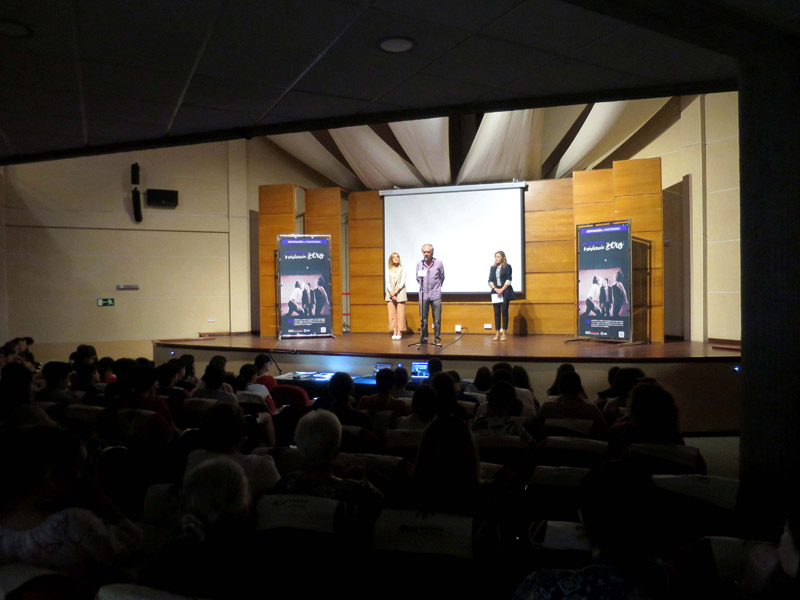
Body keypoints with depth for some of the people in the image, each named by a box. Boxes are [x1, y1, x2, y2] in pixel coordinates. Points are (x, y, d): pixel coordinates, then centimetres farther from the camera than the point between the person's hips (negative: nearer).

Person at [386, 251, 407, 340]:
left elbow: (402, 282, -2)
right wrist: (391, 292, -13)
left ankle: (399, 332, -1)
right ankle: (394, 332, 2)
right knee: (392, 314, -1)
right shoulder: (388, 271, 12)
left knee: (400, 314, -5)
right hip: (390, 294, 2)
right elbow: (387, 282, 3)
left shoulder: (402, 270, 7)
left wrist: (396, 291, -13)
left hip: (400, 294, -2)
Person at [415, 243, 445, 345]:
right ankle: (423, 339, 13)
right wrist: (423, 286, 10)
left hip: (436, 295, -1)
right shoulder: (419, 264, 3)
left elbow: (442, 277, 12)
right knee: (423, 319, 3)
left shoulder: (438, 263, 0)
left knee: (437, 319, 0)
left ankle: (437, 339, 11)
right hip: (423, 295, 1)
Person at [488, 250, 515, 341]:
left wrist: (502, 290, -13)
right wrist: (496, 289, -8)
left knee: (504, 312, -3)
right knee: (496, 313, 2)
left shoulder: (507, 267, 3)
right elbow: (490, 281, 7)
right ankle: (497, 333, 4)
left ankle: (504, 333, -1)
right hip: (495, 293, 3)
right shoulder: (492, 268, 14)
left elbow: (508, 280, -5)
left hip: (505, 292, -3)